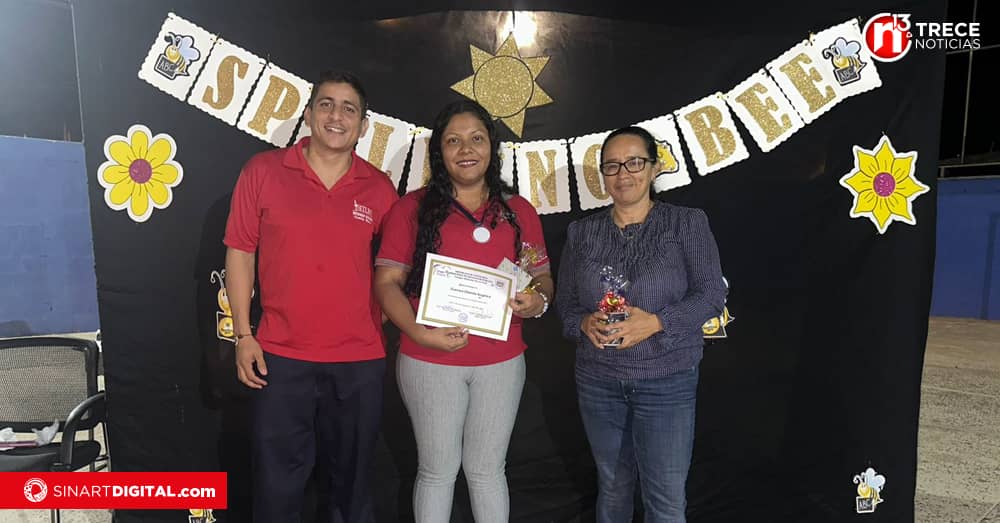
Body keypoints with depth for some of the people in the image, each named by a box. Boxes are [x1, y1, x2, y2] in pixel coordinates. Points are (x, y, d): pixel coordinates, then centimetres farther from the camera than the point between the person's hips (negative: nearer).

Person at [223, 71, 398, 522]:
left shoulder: (380, 189, 0)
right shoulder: (263, 172, -3)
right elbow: (239, 253, 1)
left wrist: (390, 326, 4)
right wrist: (243, 335, -3)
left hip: (360, 360, 1)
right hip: (280, 357, -1)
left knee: (351, 477, 18)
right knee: (278, 480, 12)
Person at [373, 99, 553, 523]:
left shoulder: (520, 212, 5)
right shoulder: (412, 208, -3)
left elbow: (542, 276, 10)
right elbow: (386, 281, -6)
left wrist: (537, 301, -14)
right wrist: (419, 332, -21)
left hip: (501, 363, 2)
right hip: (429, 362, -2)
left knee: (486, 470, 17)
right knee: (438, 471, 14)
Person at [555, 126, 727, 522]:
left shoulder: (687, 224, -4)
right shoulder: (582, 232, 4)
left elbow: (711, 294, -8)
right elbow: (565, 301, 6)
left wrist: (656, 322, -22)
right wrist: (584, 324, -17)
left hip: (668, 381, -2)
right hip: (598, 380, 3)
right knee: (612, 487, 19)